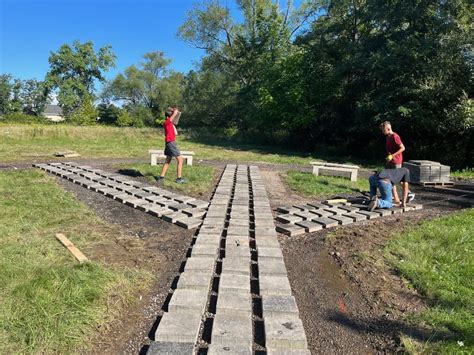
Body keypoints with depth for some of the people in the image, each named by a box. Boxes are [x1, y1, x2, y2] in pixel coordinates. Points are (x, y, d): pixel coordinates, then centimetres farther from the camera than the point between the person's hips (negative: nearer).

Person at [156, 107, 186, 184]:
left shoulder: (170, 123, 11)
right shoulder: (167, 122, -14)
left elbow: (175, 133, 21)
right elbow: (176, 113, -19)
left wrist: (173, 124, 19)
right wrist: (175, 110, 2)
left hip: (169, 143, 9)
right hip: (171, 143, -9)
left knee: (168, 161, 16)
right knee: (180, 160, -4)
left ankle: (161, 177, 18)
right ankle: (179, 178, -2)